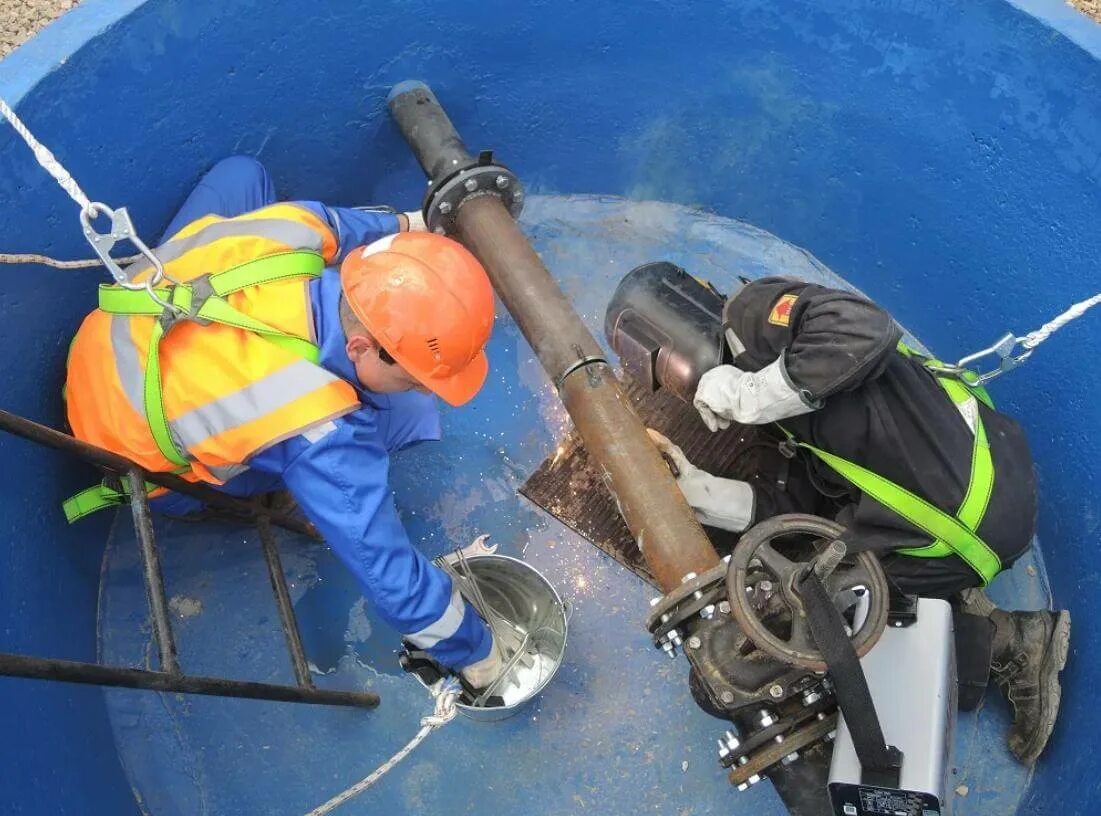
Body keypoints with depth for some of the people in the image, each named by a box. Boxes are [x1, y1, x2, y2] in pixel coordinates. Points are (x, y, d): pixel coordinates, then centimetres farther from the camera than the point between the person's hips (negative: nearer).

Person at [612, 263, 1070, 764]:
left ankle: (1008, 644, 5)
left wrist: (748, 397, -17)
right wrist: (694, 487, -4)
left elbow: (863, 330, -26)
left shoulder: (751, 311, -7)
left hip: (967, 528, -9)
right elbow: (783, 505, 7)